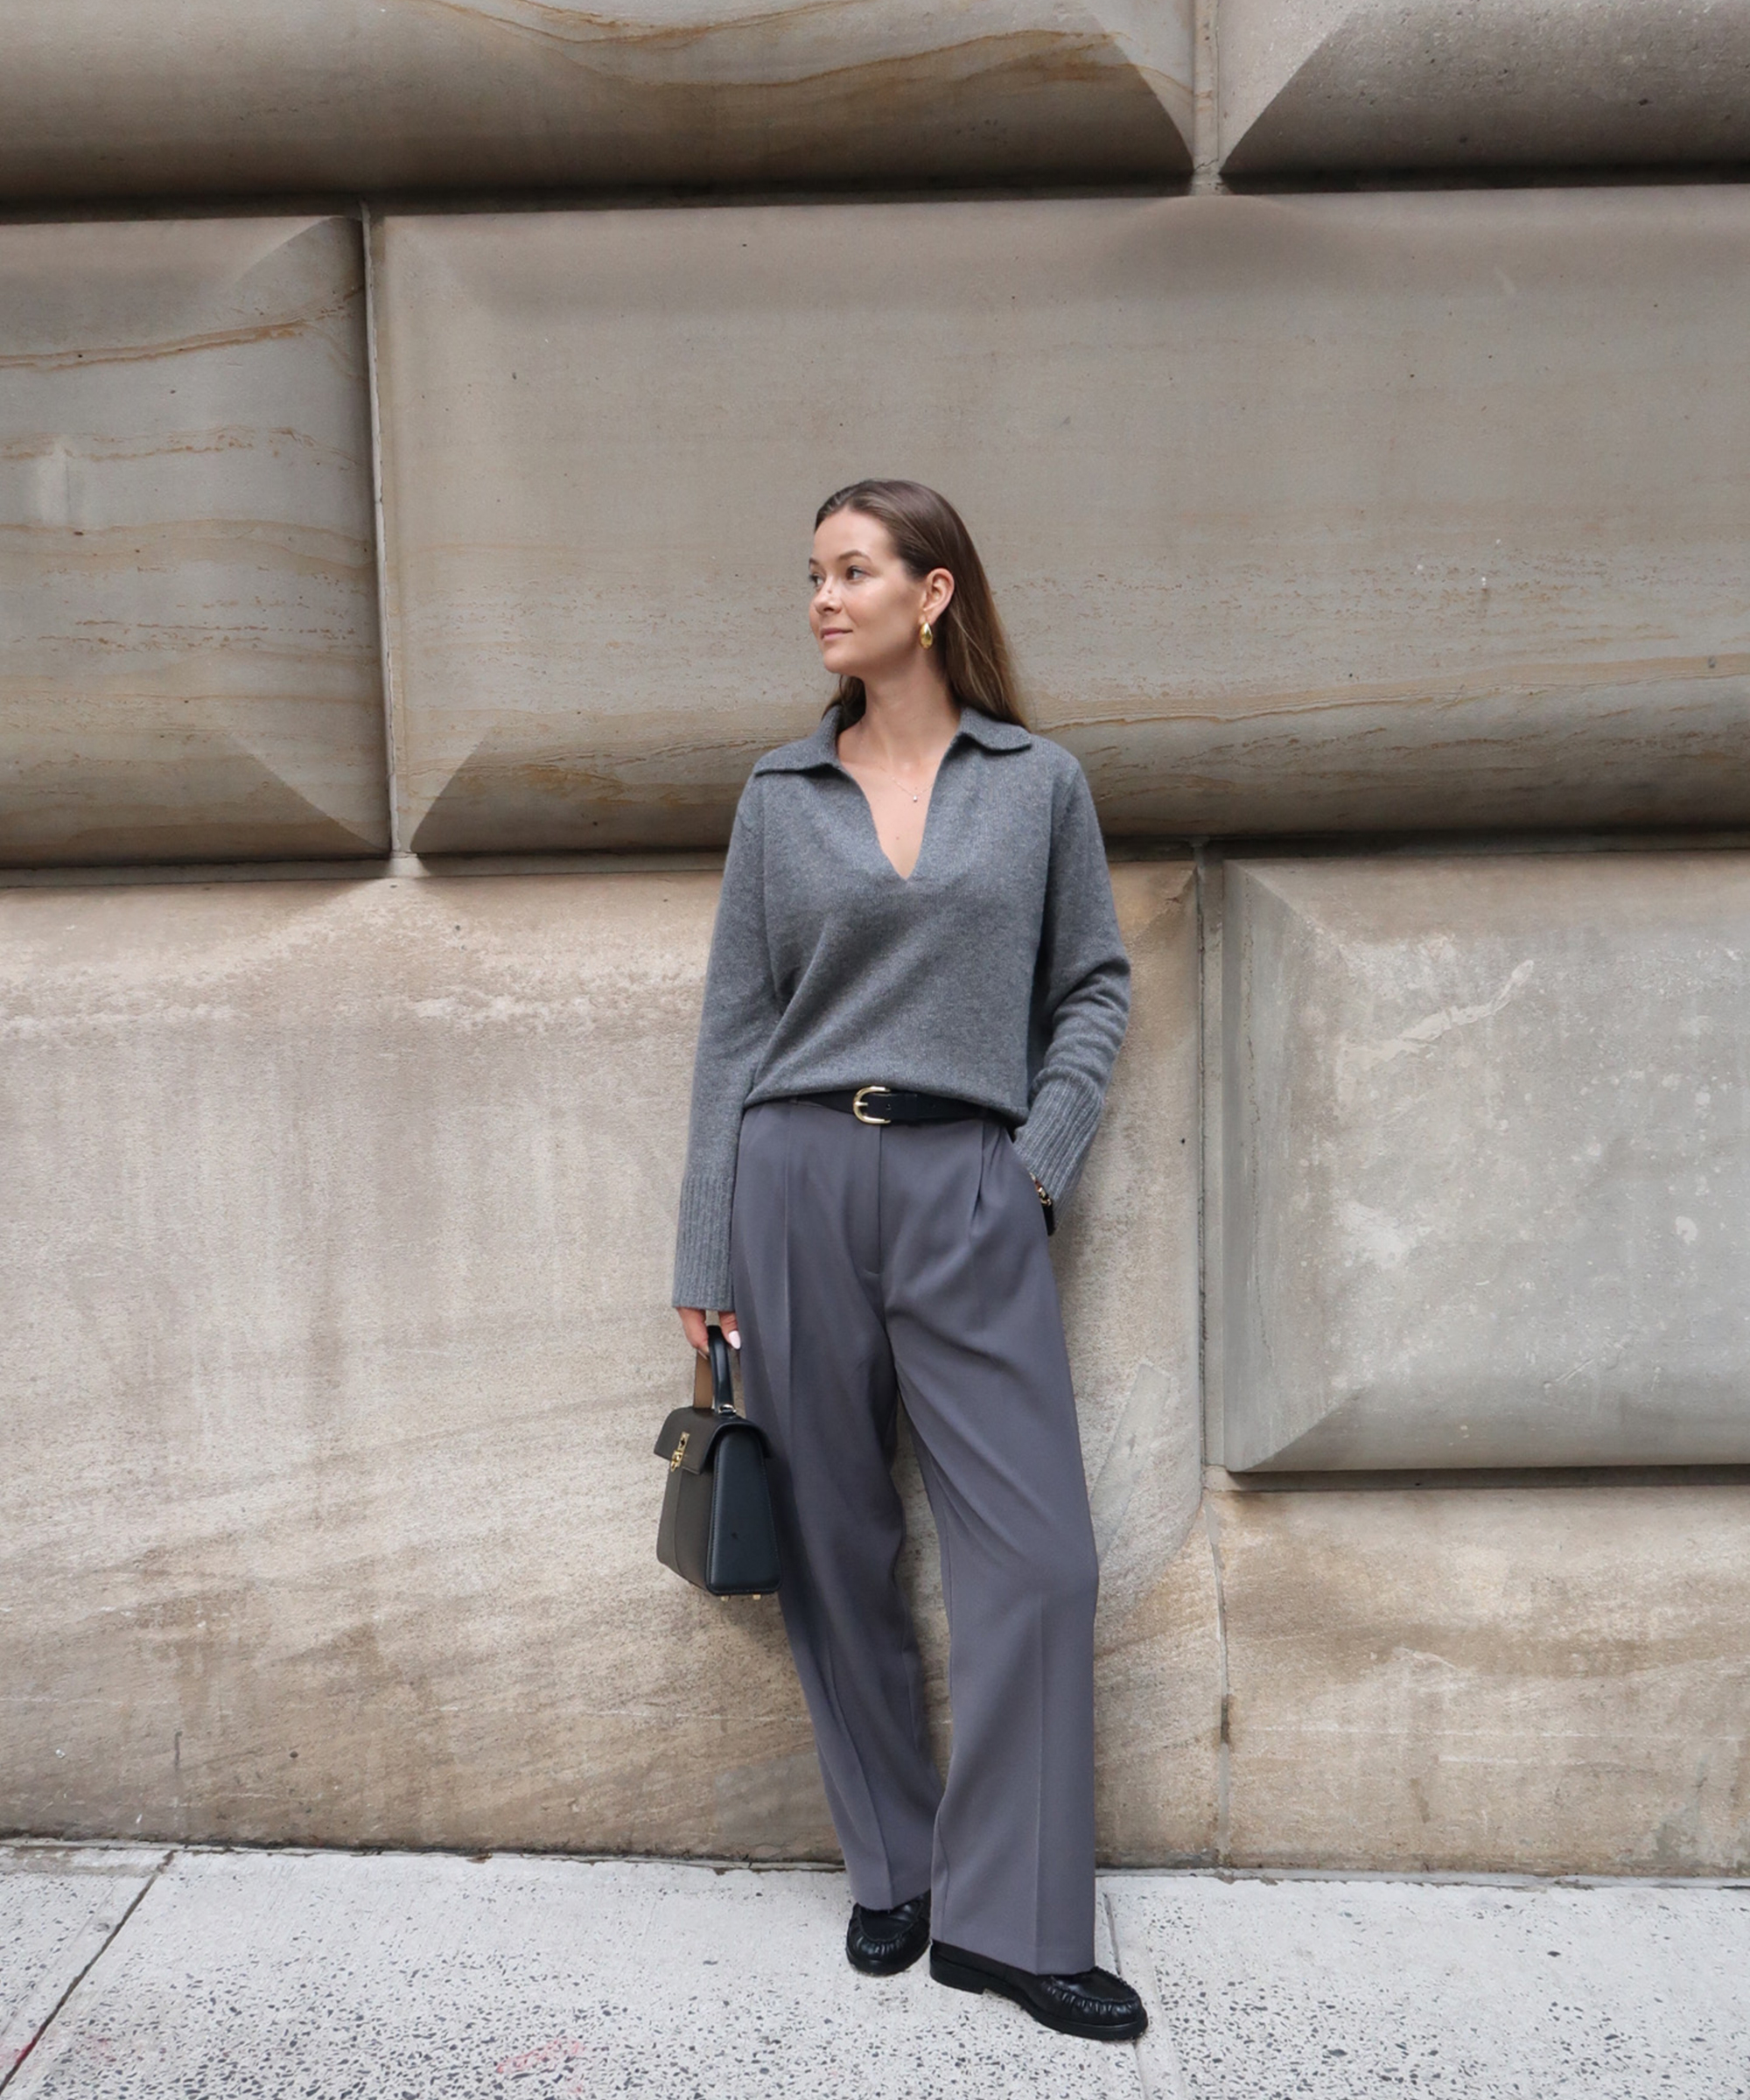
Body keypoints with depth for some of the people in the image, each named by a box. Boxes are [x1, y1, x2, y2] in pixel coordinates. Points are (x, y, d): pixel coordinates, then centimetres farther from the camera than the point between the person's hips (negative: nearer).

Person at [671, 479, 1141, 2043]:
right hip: (799, 1180, 1)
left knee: (1038, 1553, -3)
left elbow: (1094, 986, 10)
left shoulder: (1040, 783, 6)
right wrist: (707, 1255, 4)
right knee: (838, 1551, 9)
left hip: (970, 1195, 0)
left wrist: (1041, 1162, -3)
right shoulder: (781, 794, 8)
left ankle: (1006, 1921, 15)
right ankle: (893, 1877, 29)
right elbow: (735, 1024, 6)